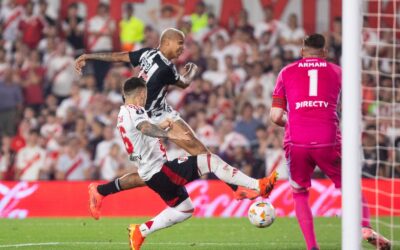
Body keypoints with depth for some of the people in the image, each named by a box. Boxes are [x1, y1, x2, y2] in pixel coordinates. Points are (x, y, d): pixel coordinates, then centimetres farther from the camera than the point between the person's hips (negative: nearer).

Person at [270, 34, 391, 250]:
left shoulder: (286, 73, 14)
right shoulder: (337, 72, 15)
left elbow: (276, 116, 8)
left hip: (296, 143, 0)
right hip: (328, 141, 0)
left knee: (299, 194, 18)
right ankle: (365, 227, -14)